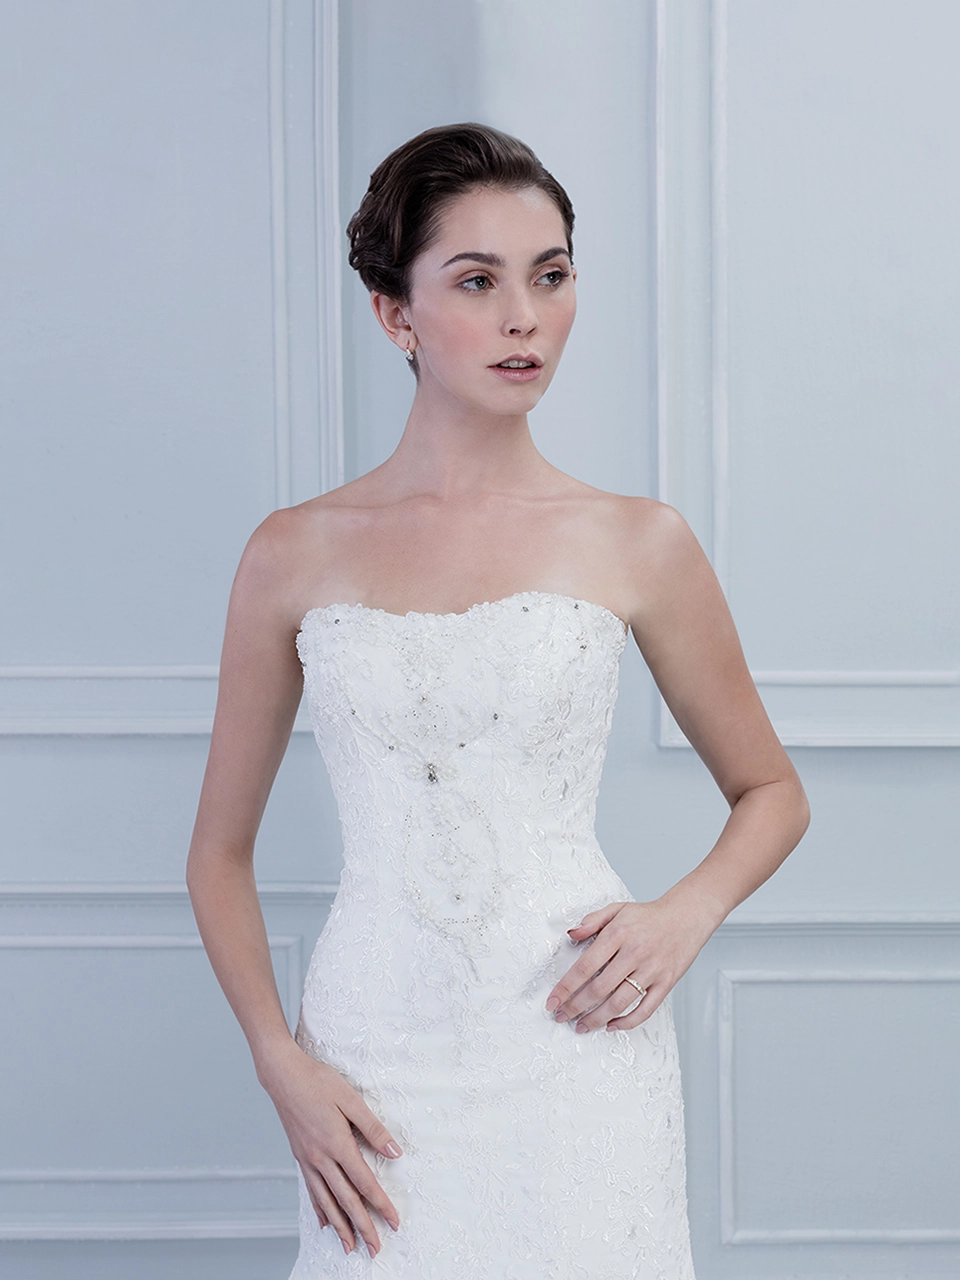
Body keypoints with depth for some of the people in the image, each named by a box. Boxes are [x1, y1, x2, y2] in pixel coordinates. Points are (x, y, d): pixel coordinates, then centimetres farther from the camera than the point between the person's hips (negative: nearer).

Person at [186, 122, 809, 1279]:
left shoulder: (636, 545, 1)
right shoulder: (296, 556, 3)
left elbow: (772, 792, 13)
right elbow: (220, 851, 9)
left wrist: (684, 916, -5)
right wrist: (282, 1067, -2)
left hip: (579, 1061, 0)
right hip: (376, 1079, 1)